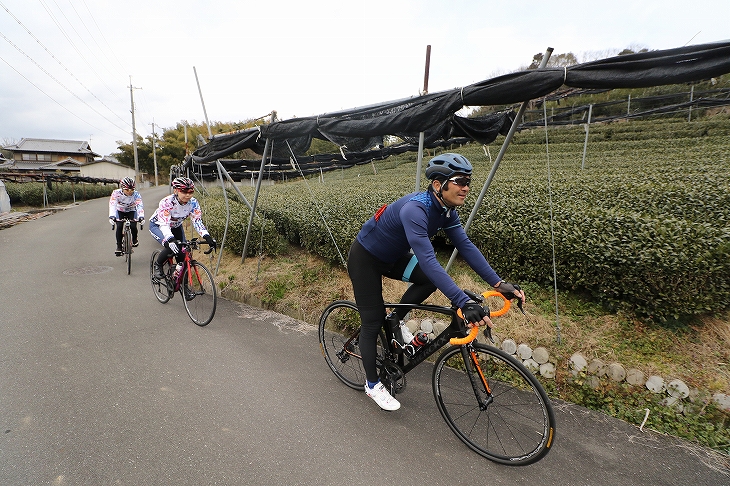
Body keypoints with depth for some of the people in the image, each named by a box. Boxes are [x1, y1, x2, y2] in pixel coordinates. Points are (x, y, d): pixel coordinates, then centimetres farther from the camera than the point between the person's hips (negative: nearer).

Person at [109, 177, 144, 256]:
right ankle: (119, 246, -5)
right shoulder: (116, 193, -27)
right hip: (120, 211, 0)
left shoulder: (136, 195, -27)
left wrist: (141, 217, -58)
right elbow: (112, 205, -38)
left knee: (133, 226, -20)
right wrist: (112, 216, -55)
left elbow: (140, 205, -41)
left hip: (131, 211, 0)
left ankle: (134, 239, 13)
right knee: (119, 227, -20)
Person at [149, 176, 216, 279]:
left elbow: (197, 221, -28)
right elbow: (164, 224, -41)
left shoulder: (193, 203, -24)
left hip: (176, 226, 4)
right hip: (157, 225, -4)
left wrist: (207, 237, -44)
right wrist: (171, 240, -59)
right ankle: (157, 265, 1)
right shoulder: (167, 202, -35)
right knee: (171, 247, -30)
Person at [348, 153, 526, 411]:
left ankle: (395, 321, 11)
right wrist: (464, 302, -50)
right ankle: (372, 384, 17)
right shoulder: (414, 209, -36)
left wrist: (499, 283, -20)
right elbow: (428, 261, -45)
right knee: (373, 321, -2)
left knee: (430, 279, -12)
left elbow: (466, 246, -12)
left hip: (392, 256, 8)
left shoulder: (446, 210, -10)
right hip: (365, 258, -7)